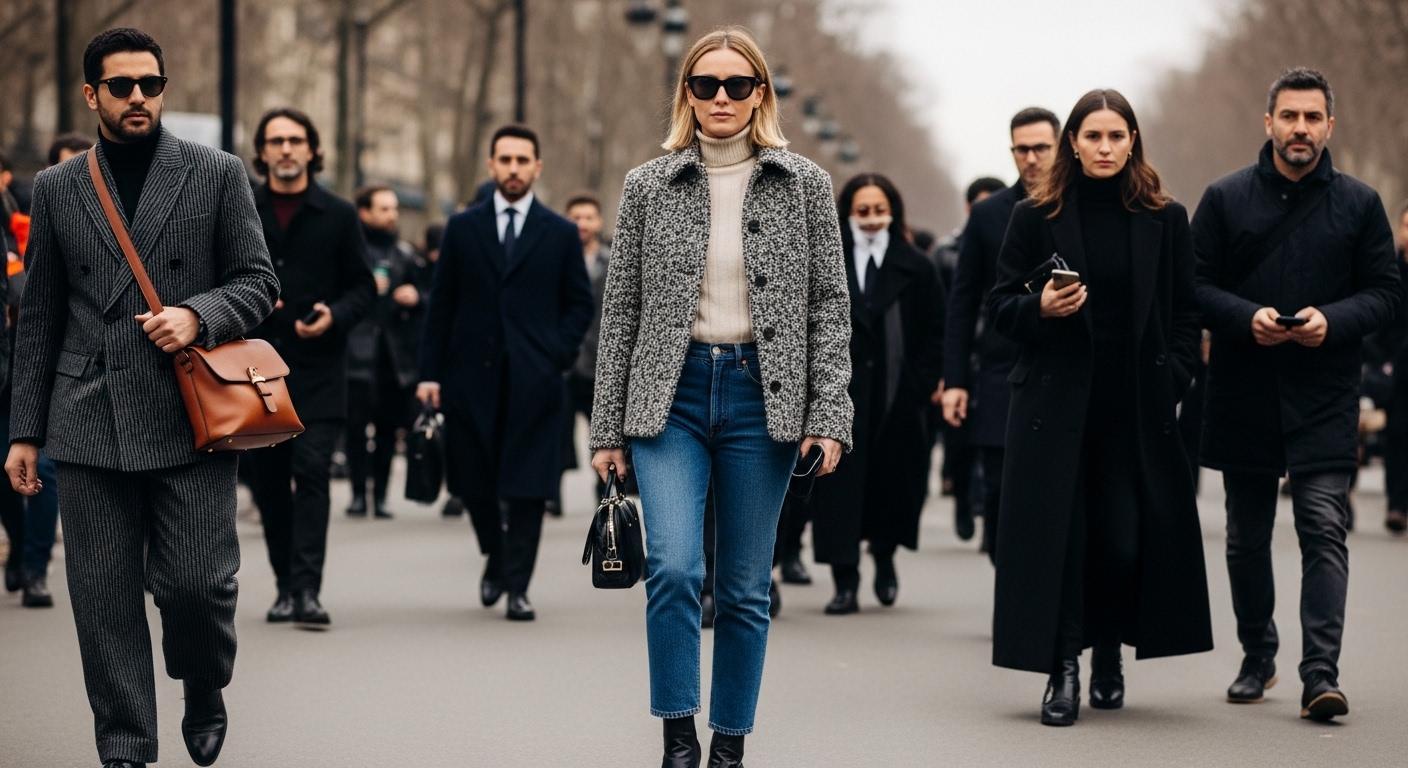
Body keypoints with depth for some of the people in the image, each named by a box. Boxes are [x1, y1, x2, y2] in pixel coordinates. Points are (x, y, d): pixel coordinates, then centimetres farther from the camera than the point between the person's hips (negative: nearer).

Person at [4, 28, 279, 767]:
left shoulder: (217, 174, 6)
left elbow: (258, 282, 7)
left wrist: (198, 315, -14)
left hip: (191, 419, -2)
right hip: (89, 422, 2)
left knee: (198, 583, -6)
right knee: (104, 600, 1)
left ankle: (204, 691, 25)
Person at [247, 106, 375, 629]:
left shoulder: (338, 216, 5)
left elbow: (364, 287, 6)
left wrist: (334, 315, -13)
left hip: (318, 369, -2)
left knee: (311, 471, -13)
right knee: (268, 482, 7)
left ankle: (307, 590, -17)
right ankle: (286, 585, 18)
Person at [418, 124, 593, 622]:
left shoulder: (560, 234, 7)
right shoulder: (462, 229, 8)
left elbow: (580, 304, 10)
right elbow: (441, 304, 7)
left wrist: (558, 353, -5)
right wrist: (431, 371, 0)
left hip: (534, 379, -1)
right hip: (472, 374, 1)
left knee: (527, 487, -3)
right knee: (474, 482, 6)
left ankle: (517, 586, 3)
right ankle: (495, 558, 31)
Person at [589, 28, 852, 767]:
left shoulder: (804, 185, 3)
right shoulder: (648, 185, 4)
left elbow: (829, 305, 2)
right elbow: (620, 311, 6)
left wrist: (829, 415, -7)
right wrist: (607, 428, 3)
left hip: (762, 396, 0)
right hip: (671, 394, 0)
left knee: (745, 588, 5)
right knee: (674, 568, -16)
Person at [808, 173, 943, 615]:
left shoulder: (915, 268, 4)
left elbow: (935, 333, 5)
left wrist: (923, 382, -4)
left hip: (897, 398, 1)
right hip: (840, 396, -1)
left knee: (894, 480, 10)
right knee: (840, 486, -5)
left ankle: (884, 556, 37)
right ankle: (845, 582, -1)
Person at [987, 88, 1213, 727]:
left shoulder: (1164, 219, 5)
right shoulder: (1036, 217, 2)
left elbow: (1185, 314, 9)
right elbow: (999, 307, 6)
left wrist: (1170, 383, -2)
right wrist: (1040, 307, -15)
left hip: (1137, 405, 1)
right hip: (1056, 402, -1)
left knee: (1126, 539, -2)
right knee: (1058, 533, -5)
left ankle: (1109, 653, 22)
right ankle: (1063, 670, 2)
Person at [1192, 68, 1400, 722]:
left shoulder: (1359, 204, 5)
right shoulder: (1225, 199, 4)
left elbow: (1384, 292, 4)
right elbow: (1195, 285, 2)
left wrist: (1331, 320, -14)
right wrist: (1246, 317, -15)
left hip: (1324, 397, -1)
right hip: (1243, 392, 1)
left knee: (1324, 529, -12)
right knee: (1246, 537, 12)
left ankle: (1320, 674, -15)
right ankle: (1257, 657, 28)